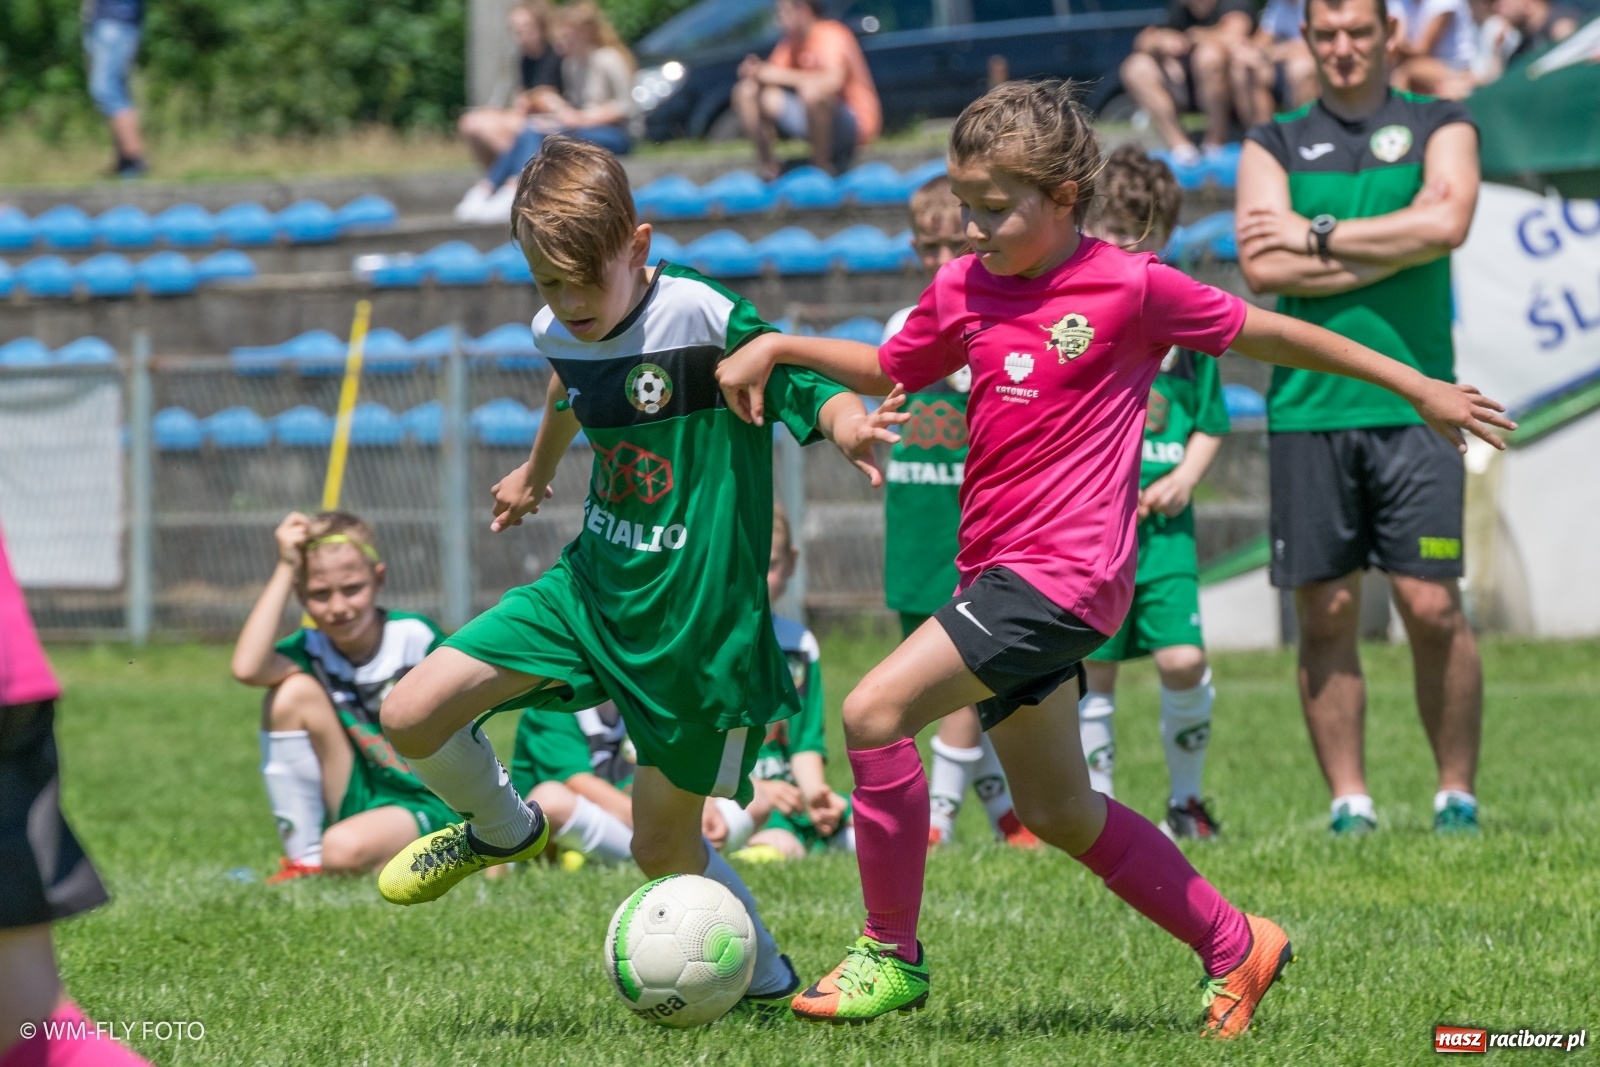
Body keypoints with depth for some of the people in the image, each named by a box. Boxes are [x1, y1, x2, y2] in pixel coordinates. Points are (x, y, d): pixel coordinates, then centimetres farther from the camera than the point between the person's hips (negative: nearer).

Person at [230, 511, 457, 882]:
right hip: (349, 805, 5)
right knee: (294, 692, -18)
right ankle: (303, 862, -12)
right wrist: (286, 568, -24)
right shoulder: (310, 650, -6)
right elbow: (246, 668, -30)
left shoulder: (416, 638, -12)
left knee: (345, 849, -37)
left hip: (425, 806, -5)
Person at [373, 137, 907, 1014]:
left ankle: (764, 978, 29)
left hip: (698, 615, -6)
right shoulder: (558, 332, 0)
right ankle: (500, 831, 25)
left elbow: (818, 391, -24)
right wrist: (536, 470, 44)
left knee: (662, 847, 2)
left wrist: (847, 423, -48)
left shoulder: (702, 317, -20)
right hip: (591, 585, 6)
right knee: (412, 716, -6)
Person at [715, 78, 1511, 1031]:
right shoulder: (963, 291, 10)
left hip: (1065, 574, -8)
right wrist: (777, 347, 13)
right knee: (1059, 814, 15)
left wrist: (1417, 387, 10)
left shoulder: (1129, 287, -8)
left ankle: (892, 955, -8)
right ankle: (1234, 946, 31)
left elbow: (1264, 333, 3)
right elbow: (889, 370, 28)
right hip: (1001, 576, 8)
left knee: (876, 711, -19)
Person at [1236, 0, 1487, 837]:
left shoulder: (1439, 129, 10)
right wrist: (1389, 252, -6)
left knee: (1431, 604, -7)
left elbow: (1445, 222, -10)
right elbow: (1262, 266, -3)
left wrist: (1318, 237, -6)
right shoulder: (1273, 146, 13)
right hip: (1308, 406, 1)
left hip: (1413, 399, -1)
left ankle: (1457, 793, 3)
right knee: (1325, 612, 0)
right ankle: (1349, 800, 7)